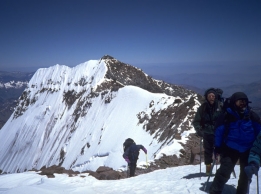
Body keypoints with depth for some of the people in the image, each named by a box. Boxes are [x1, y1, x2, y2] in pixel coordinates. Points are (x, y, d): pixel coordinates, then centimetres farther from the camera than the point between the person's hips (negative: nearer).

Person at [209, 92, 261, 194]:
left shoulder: (252, 115, -3)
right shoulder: (226, 115, -9)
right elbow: (219, 132, -3)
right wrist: (218, 147, -3)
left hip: (248, 150, 3)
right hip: (231, 149, -3)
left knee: (246, 174, 16)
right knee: (224, 172, -10)